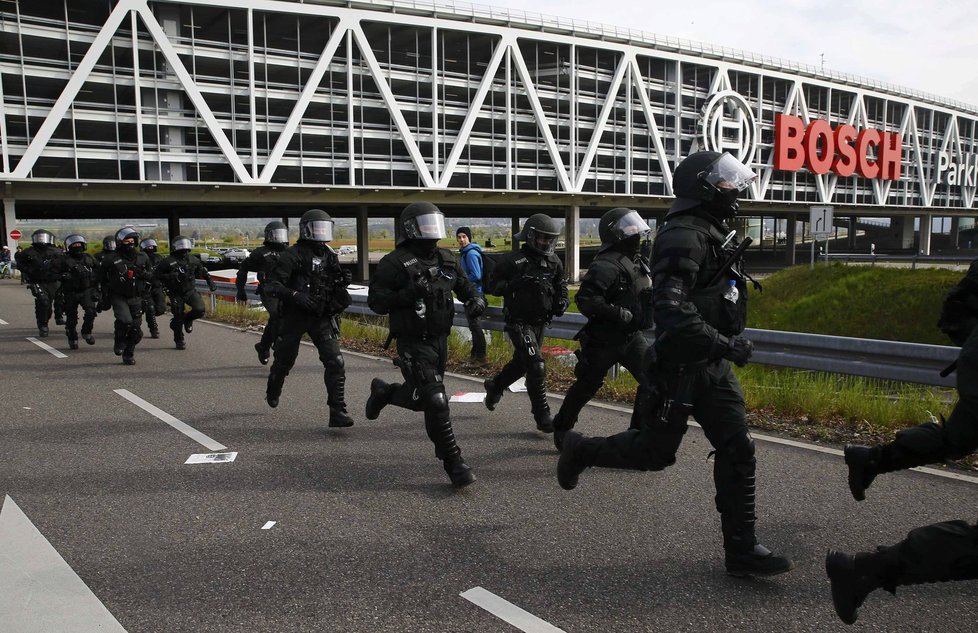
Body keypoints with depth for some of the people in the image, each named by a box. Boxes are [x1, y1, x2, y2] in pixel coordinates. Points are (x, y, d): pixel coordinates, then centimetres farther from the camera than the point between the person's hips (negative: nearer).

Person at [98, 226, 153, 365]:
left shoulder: (142, 258, 6)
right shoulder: (110, 259, -3)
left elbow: (151, 276, 12)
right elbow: (103, 279, 7)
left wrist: (143, 273, -11)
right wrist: (105, 299, 6)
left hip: (136, 298, 4)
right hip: (118, 297, -3)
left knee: (136, 329, 2)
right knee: (125, 321, -24)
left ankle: (129, 354, 21)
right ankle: (119, 342, 5)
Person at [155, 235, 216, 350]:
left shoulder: (193, 260, 3)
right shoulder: (168, 262, -11)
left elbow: (202, 271, 21)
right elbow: (155, 274, -9)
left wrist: (209, 281, 12)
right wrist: (169, 277, -24)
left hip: (191, 291, 3)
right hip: (176, 294, -3)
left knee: (199, 309, -19)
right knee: (178, 318, 0)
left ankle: (188, 319, 16)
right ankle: (179, 341, 22)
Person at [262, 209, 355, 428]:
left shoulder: (329, 255, 8)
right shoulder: (293, 255, -11)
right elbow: (271, 284, -16)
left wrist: (343, 280, 1)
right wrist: (295, 295, -30)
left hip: (322, 316, 4)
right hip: (295, 316, -4)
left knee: (335, 361, -12)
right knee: (285, 359, 15)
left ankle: (338, 412, -11)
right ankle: (273, 391, 48)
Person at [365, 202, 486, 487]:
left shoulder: (445, 259, 8)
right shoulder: (395, 263, -12)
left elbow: (464, 284, 19)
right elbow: (376, 301, -14)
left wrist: (475, 298, -4)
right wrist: (408, 294, -28)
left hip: (440, 340, 7)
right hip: (414, 344, -7)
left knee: (421, 398, 19)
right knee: (436, 402, -11)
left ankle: (383, 391, 48)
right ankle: (453, 463, 0)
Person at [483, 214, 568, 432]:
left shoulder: (553, 261, 4)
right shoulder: (513, 260, -13)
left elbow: (561, 284, 20)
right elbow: (493, 286, -10)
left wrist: (562, 300, 0)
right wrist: (513, 284, -27)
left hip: (539, 322, 7)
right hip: (518, 322, -7)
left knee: (521, 363, 21)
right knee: (537, 367, -16)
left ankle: (495, 386, 48)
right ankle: (542, 417, -8)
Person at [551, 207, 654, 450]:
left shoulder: (639, 260, 9)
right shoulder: (606, 265, -20)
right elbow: (586, 300, -28)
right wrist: (621, 314, -27)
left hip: (632, 336, 7)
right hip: (604, 339, -7)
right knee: (586, 386, 7)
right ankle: (561, 428, 28)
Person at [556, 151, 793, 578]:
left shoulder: (711, 233, 13)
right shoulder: (684, 237, -20)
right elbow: (671, 310, -32)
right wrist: (726, 344, -28)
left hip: (713, 368, 9)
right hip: (680, 367, -9)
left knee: (737, 451, 4)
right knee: (655, 452, 5)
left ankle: (741, 551, 11)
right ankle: (580, 450, 29)